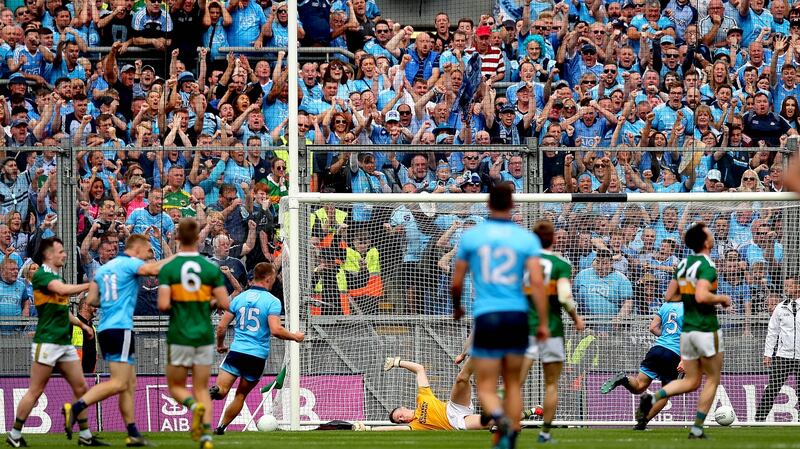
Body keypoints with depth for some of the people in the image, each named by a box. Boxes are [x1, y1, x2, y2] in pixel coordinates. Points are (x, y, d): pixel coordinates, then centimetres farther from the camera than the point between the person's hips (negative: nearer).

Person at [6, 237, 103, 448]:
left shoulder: (57, 277, 18)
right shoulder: (41, 276, -10)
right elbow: (63, 290, -28)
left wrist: (81, 324, 21)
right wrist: (90, 285, -21)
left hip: (65, 342, 9)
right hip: (47, 342, -9)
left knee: (80, 387, 5)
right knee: (36, 391, -5)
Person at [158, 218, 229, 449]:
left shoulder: (168, 269, -8)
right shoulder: (211, 269, -2)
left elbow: (163, 304, -16)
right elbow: (224, 303, -5)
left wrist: (170, 307, 7)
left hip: (179, 336, -2)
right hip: (205, 335, 2)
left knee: (176, 387, 12)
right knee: (202, 389, 10)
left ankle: (194, 406, -21)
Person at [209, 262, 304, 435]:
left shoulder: (239, 298, 8)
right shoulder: (272, 301, -6)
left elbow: (222, 326, 9)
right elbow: (276, 330, -16)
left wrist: (220, 345, 27)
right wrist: (294, 336, 1)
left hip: (237, 350, 2)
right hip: (258, 356, -2)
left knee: (221, 391, -7)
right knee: (241, 395, 15)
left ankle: (214, 391, -42)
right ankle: (221, 427, 13)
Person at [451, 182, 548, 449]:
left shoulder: (471, 236, 3)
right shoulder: (527, 238, 1)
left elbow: (456, 282, 8)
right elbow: (537, 282, -9)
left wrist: (457, 307, 28)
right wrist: (543, 323, -7)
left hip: (486, 317, -1)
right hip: (517, 316, 1)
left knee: (486, 387, 1)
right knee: (513, 383, 17)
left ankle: (501, 419, -30)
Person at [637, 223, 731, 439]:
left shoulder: (683, 264, 10)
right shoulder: (706, 265, -15)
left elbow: (670, 296, 14)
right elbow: (702, 296, -27)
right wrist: (722, 299, -11)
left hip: (687, 330, 7)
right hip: (706, 330, -7)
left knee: (691, 381, 13)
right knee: (712, 379, 8)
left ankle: (653, 397, -10)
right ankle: (697, 429, 5)